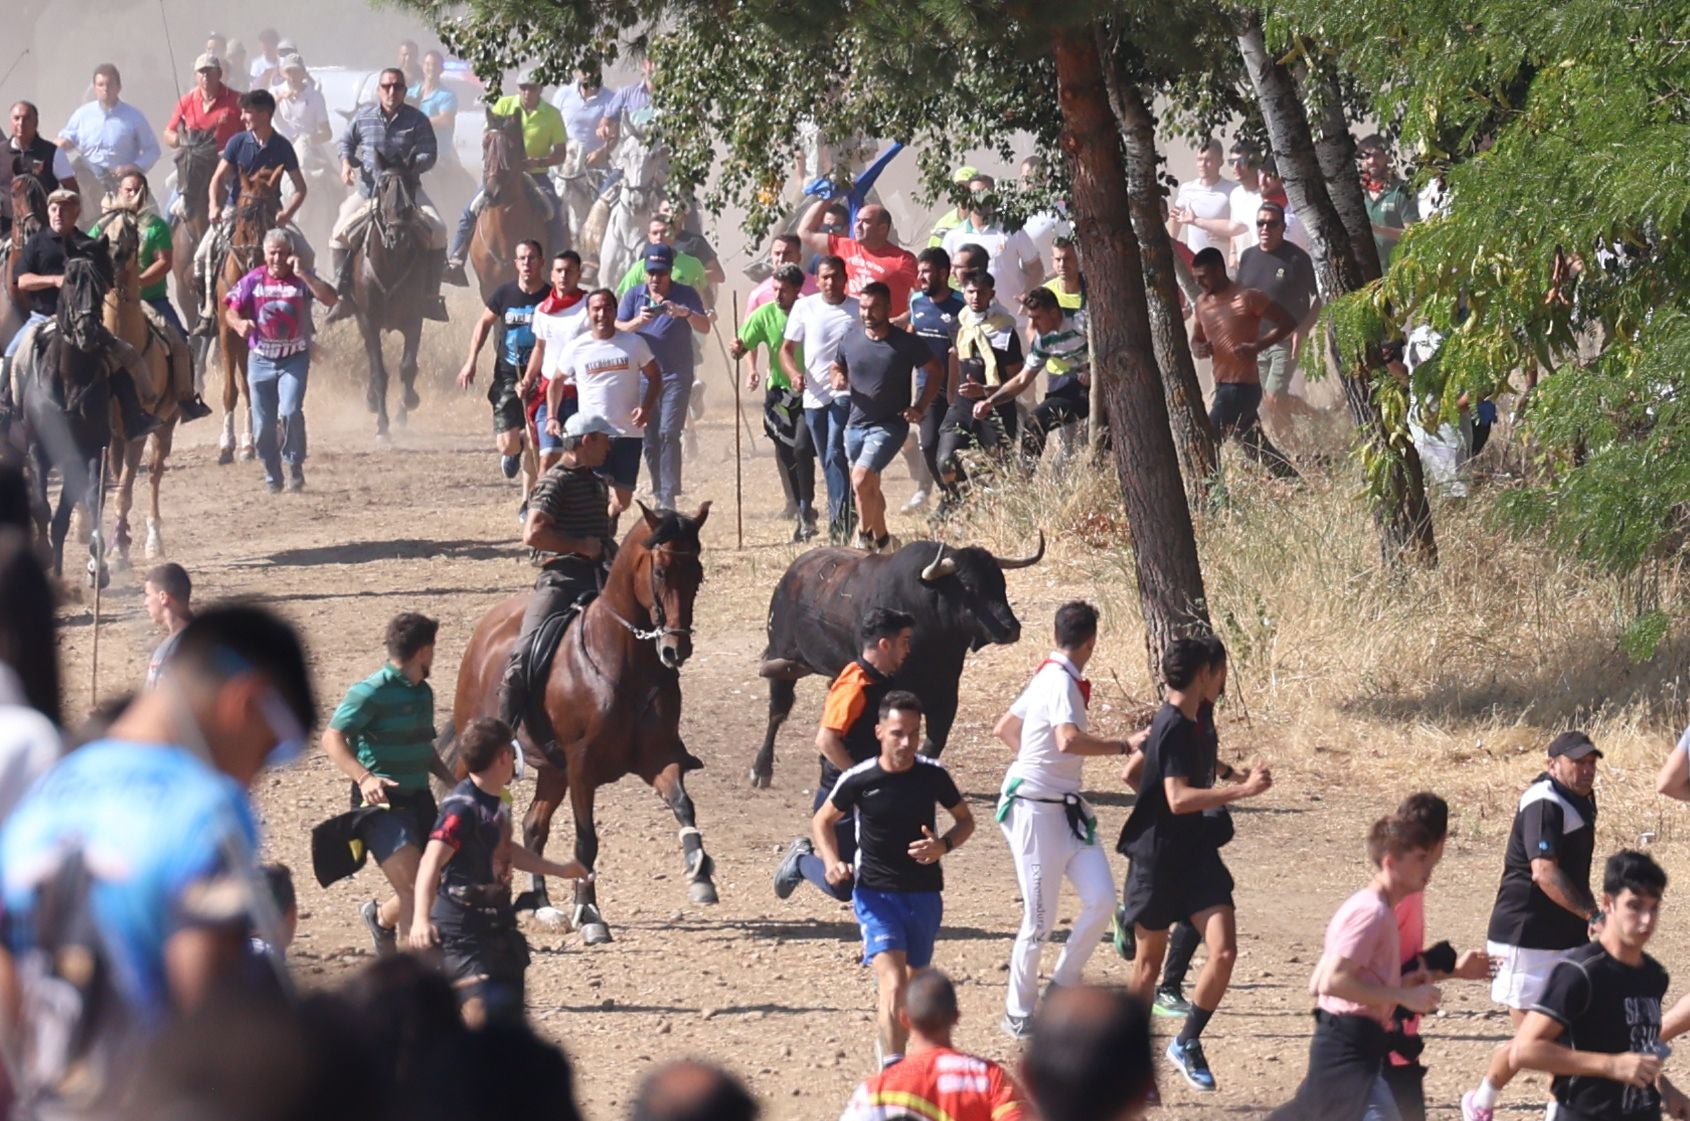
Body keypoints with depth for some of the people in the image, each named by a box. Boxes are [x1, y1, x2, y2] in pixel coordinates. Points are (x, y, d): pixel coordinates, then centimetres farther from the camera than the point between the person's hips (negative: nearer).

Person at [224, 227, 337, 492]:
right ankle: (272, 477, 20)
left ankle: (295, 465, -2)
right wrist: (239, 323, -25)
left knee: (290, 412, -21)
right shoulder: (253, 280, 0)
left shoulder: (302, 279, -3)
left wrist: (303, 274, -23)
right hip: (261, 359, 2)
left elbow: (331, 300, -16)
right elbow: (231, 310, -2)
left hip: (294, 358, -2)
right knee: (263, 424, 3)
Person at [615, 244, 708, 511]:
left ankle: (668, 497, -17)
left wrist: (685, 313, -28)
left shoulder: (685, 294, 0)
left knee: (668, 434, -16)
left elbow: (705, 327, -8)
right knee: (649, 438, 4)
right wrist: (638, 322, -19)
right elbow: (617, 329, 1)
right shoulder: (634, 295, 7)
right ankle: (658, 494, 14)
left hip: (676, 377, -3)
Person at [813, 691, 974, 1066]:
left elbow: (965, 820, 10)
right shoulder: (858, 780, -10)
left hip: (924, 894, 3)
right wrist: (832, 861, -10)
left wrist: (943, 846, -11)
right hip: (876, 893, -3)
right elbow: (823, 821, 8)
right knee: (893, 984, -21)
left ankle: (888, 1045, 41)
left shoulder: (933, 775, -5)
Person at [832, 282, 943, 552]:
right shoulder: (849, 340, 1)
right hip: (856, 425, 5)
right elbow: (837, 368, 19)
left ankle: (865, 536, -5)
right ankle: (882, 540, 35)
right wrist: (838, 379, -6)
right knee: (869, 487, 17)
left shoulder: (906, 343, -10)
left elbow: (936, 371, 2)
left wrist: (920, 408, -6)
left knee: (861, 478, -21)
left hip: (889, 425, -5)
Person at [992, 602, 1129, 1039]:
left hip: (1067, 807, 9)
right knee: (1040, 919, -1)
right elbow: (1068, 740, -35)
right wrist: (1121, 746, -25)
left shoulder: (1049, 677, 10)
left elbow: (1004, 728, 22)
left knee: (1101, 899, -1)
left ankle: (1062, 989, 12)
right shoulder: (1061, 683, -18)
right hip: (1037, 810, -9)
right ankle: (1019, 1014, 12)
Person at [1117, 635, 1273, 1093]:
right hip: (1158, 860, -8)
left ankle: (1187, 1043, 6)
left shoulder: (1189, 726, 11)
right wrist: (1242, 790, -32)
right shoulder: (1174, 728, -17)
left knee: (1224, 951, -8)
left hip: (1197, 857, 8)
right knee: (1149, 962, 5)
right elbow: (1178, 798, -28)